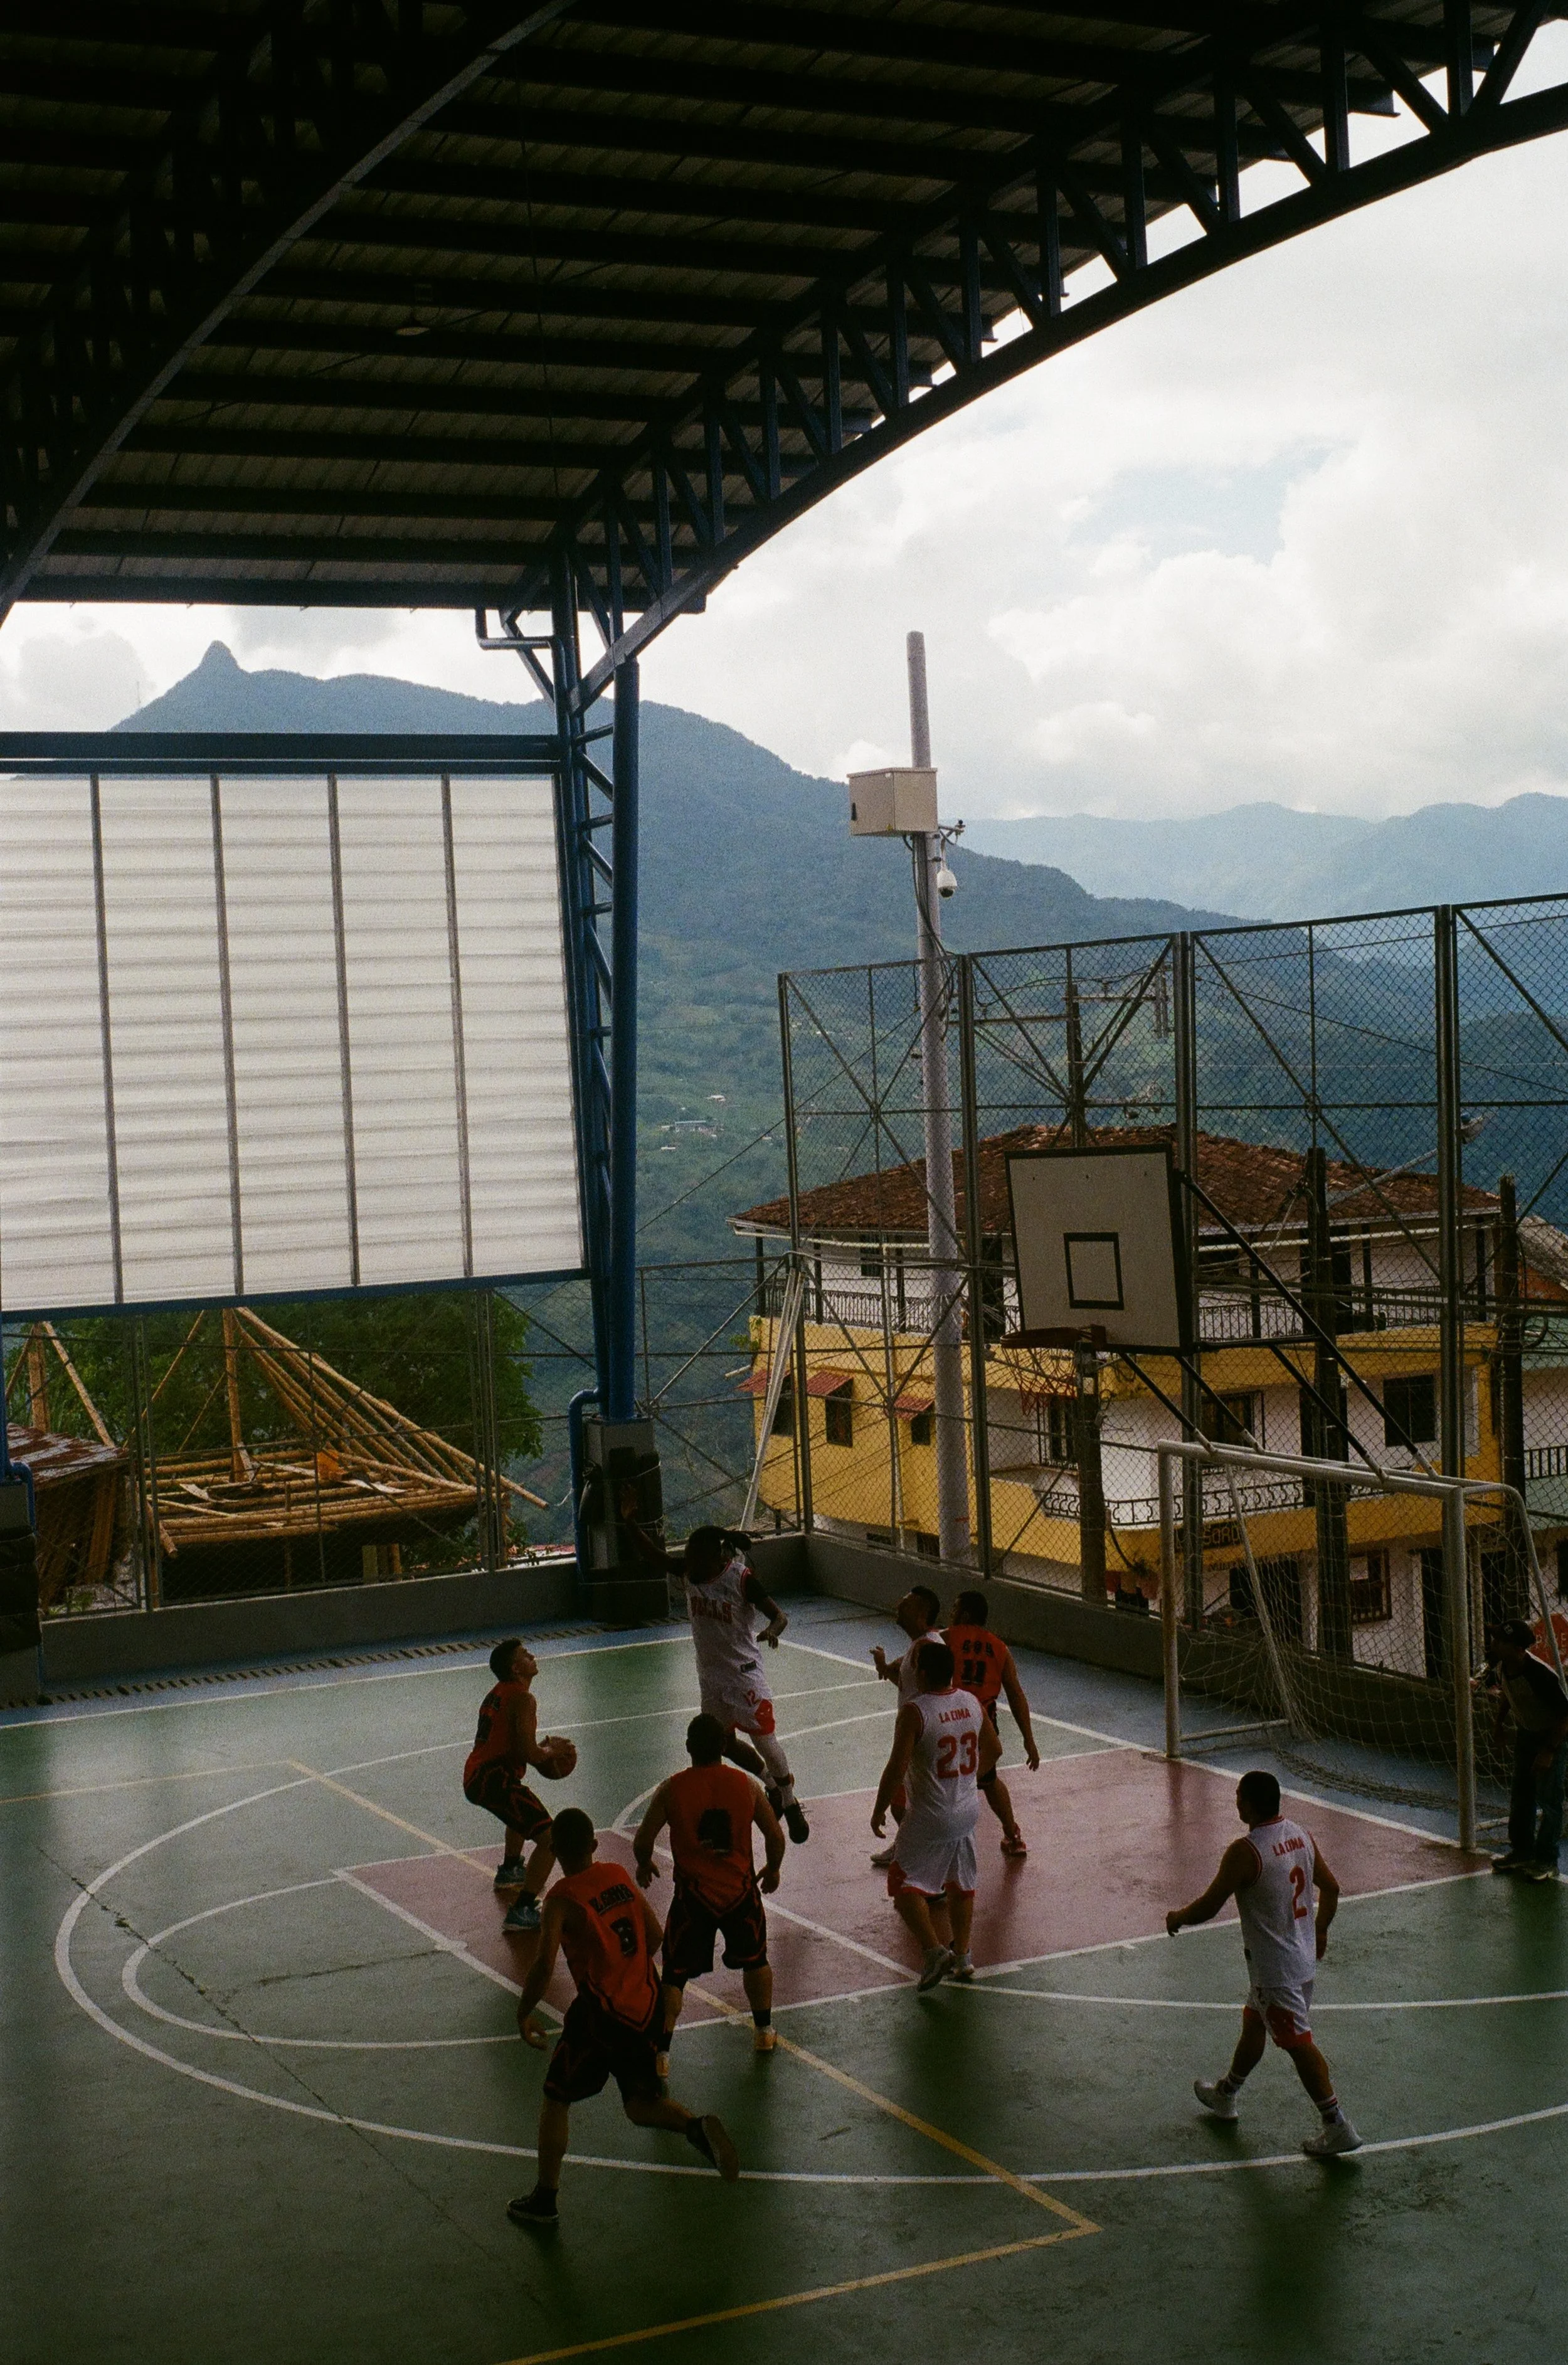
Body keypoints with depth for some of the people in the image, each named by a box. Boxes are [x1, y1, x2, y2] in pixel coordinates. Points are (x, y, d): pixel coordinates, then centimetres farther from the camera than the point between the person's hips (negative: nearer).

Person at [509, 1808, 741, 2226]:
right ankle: (697, 2126, -9)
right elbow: (655, 1936, 13)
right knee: (641, 2104, 20)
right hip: (648, 2007, 6)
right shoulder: (619, 1876, 5)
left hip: (601, 2012, -6)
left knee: (556, 2098, 15)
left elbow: (544, 1964, -23)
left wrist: (524, 2014, -9)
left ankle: (545, 2200, 19)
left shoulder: (562, 1898, -12)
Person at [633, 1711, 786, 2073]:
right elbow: (775, 1836, 2)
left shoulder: (671, 1790, -9)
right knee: (755, 1961, 26)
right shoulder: (747, 1785, -4)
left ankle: (660, 2053, 0)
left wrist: (644, 1866, 18)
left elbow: (642, 1841, -4)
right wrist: (773, 1870, 22)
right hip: (741, 1890, 2)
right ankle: (764, 2032, 35)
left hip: (694, 1894, -2)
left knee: (675, 1975, 7)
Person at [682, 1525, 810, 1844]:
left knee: (764, 1740, -3)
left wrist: (772, 1632, -45)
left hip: (744, 1673, -7)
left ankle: (790, 1804, 17)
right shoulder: (690, 1572, -6)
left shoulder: (741, 1578, -22)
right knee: (725, 1743, 15)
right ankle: (773, 1785, 37)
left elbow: (780, 1616, -23)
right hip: (711, 1675, 7)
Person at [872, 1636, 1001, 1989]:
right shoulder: (972, 1702, -1)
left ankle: (934, 1950, -7)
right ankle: (962, 1955, 29)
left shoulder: (914, 1711, -21)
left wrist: (879, 1811, -8)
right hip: (968, 1811, 7)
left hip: (930, 1818, -7)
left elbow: (896, 1770, -21)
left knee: (905, 1885, 6)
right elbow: (994, 1750, 12)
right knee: (962, 1884, 22)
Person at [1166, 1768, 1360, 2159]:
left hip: (1275, 1968, -9)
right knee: (1254, 2023, 25)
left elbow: (1207, 1908, -18)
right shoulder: (1300, 1835, -1)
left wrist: (1177, 1917, 2)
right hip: (1304, 1957, 9)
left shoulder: (1245, 1852, -25)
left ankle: (1338, 2129, 5)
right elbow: (1331, 1888, 11)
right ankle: (1225, 2096, 43)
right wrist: (1320, 1932, 27)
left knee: (1299, 2044, 1)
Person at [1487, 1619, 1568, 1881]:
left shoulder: (1541, 1674, -35)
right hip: (1525, 1732, 8)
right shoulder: (1502, 1667, -12)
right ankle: (1522, 1852, 29)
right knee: (1520, 1795, 16)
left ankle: (1546, 1861, 7)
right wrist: (1500, 1722, 12)